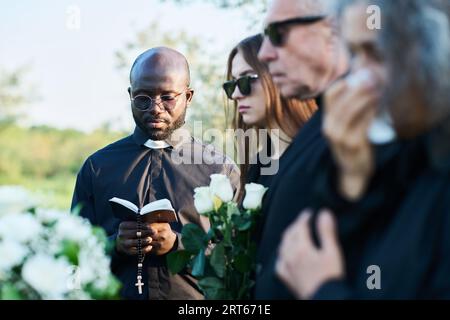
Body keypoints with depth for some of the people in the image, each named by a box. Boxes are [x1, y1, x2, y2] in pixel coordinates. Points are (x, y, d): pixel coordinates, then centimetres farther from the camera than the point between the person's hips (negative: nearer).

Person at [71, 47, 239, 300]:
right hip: (117, 293, 2)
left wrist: (177, 244, -12)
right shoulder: (97, 167, 10)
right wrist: (115, 245, -9)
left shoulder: (221, 170, 5)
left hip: (193, 295, -2)